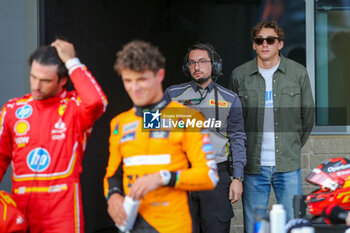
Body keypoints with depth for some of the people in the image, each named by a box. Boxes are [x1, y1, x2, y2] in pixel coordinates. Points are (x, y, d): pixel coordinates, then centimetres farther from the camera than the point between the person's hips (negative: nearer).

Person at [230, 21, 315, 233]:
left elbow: (308, 117, 12)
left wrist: (293, 148, 11)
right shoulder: (239, 75, 3)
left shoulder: (298, 72, 3)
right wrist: (243, 156, 8)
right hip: (253, 167, 0)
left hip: (288, 166, 0)